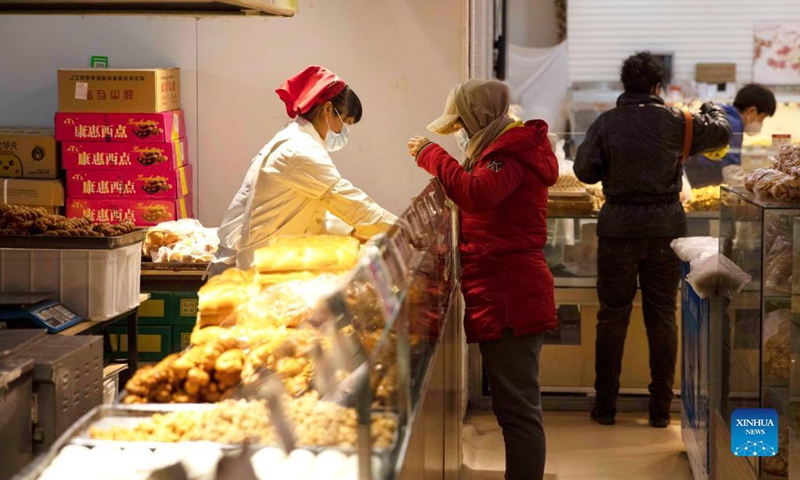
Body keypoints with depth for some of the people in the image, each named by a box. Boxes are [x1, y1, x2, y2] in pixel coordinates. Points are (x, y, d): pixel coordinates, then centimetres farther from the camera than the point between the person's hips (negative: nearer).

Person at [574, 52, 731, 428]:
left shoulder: (606, 124, -5)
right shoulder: (673, 122, -4)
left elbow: (585, 171, -6)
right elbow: (722, 132, 9)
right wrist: (712, 109, 31)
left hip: (618, 230, 0)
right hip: (665, 228, 0)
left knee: (612, 316, 8)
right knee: (662, 317, 8)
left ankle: (605, 405, 12)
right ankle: (661, 408, 11)